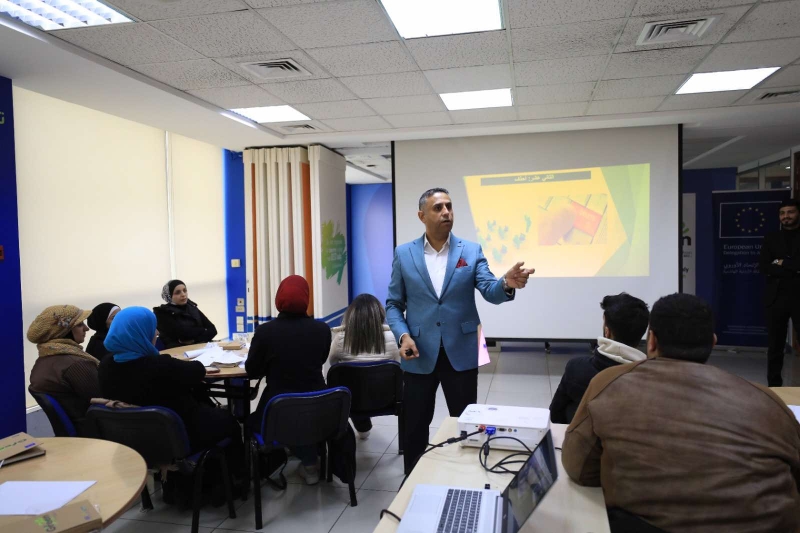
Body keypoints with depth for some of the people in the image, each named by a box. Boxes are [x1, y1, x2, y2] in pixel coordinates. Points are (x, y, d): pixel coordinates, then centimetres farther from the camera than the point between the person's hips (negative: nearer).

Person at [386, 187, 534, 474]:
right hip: (420, 354, 0)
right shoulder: (404, 253, 1)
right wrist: (403, 336, -12)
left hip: (461, 353, 0)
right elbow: (393, 304, 5)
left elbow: (490, 291, -11)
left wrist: (507, 283, -34)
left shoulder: (472, 251, 1)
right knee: (415, 426, 13)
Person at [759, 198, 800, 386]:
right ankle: (774, 385, 16)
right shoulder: (771, 238, 11)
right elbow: (763, 267, -2)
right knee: (776, 345, 9)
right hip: (776, 298, 2)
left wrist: (783, 263, -8)